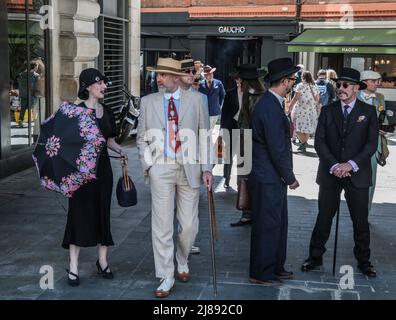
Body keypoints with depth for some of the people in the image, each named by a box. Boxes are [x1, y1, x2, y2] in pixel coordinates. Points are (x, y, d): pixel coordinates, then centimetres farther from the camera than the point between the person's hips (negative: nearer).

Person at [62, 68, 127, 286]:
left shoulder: (106, 112, 11)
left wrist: (120, 150, 1)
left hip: (103, 168, 5)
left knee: (102, 213, 9)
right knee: (79, 213, -3)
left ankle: (102, 261, 21)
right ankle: (73, 267, 5)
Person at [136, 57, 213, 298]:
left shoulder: (195, 99, 3)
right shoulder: (148, 101, 6)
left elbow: (205, 134, 3)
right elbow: (142, 136, 10)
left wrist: (206, 168, -2)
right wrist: (147, 163, -4)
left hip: (190, 168, 0)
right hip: (161, 169, 0)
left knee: (189, 225, 7)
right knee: (162, 226, 0)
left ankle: (182, 262, 36)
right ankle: (166, 278, 12)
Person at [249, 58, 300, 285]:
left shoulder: (272, 103, 11)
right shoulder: (270, 108, -21)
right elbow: (277, 149, -22)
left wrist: (287, 176, 13)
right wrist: (290, 178, -12)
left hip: (274, 179, 10)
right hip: (269, 180, -10)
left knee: (278, 224, 19)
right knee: (267, 226, 2)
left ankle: (276, 268, 32)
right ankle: (261, 274, 15)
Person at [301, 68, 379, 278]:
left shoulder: (368, 112, 1)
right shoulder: (328, 111, 4)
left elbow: (372, 144, -6)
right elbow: (319, 142, -2)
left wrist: (351, 165, -16)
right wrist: (334, 165, -14)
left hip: (357, 174, -1)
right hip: (330, 174, 1)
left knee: (360, 221, 7)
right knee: (323, 218, 9)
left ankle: (363, 261, 22)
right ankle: (315, 257, 21)